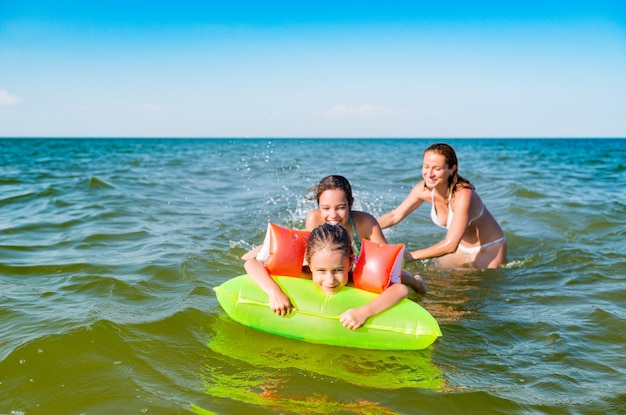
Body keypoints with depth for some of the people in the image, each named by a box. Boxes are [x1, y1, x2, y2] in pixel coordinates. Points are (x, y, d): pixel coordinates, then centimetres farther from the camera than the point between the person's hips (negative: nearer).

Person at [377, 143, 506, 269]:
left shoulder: (463, 194, -34)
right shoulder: (423, 189, -16)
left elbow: (450, 245, -38)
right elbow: (394, 216, -5)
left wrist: (410, 255, -40)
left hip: (489, 251, -5)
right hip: (462, 249, 6)